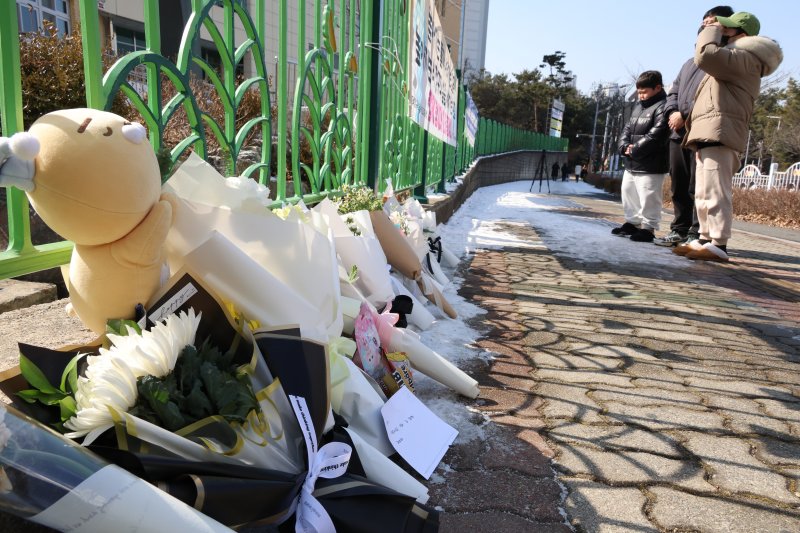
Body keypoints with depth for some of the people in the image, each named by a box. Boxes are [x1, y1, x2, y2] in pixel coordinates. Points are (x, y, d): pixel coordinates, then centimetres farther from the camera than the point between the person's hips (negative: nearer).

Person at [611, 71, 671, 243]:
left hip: (651, 166, -9)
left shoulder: (662, 107, -12)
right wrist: (624, 146, -3)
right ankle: (632, 223, 30)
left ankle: (648, 228, 3)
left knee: (648, 199, -5)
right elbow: (627, 128, 16)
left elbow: (654, 136, -21)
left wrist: (634, 150, -17)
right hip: (631, 164, 9)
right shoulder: (638, 106, 16)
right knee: (629, 195, 18)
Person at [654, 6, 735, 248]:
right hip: (679, 133, 8)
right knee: (678, 186, 9)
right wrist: (672, 112, -1)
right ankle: (679, 230, 15)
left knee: (697, 188, -9)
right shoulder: (690, 62, 28)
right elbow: (673, 91, 20)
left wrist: (685, 114, -15)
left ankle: (697, 234, -5)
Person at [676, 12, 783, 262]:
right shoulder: (735, 59, 32)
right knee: (704, 194, 10)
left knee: (716, 192, -15)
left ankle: (718, 245, -16)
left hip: (719, 132, -11)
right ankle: (705, 240, 14)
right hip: (709, 133, 11)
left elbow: (706, 55, -20)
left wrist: (712, 30, -3)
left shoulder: (745, 57, -4)